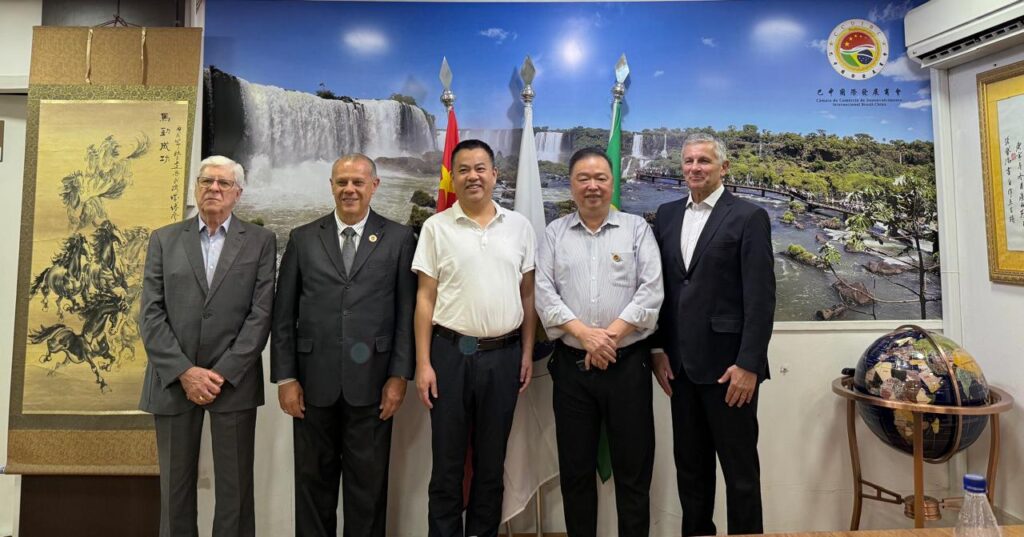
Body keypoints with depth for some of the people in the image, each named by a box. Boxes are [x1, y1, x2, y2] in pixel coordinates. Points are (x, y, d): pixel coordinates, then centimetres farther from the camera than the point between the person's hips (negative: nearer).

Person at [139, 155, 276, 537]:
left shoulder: (260, 241, 4)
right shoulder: (164, 239, 9)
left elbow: (261, 313, -5)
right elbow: (151, 315, 1)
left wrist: (222, 373, -11)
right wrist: (184, 371, -10)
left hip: (234, 381, -1)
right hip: (173, 381, 2)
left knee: (234, 488, 5)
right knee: (175, 485, 12)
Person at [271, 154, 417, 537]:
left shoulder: (399, 239, 1)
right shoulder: (303, 238, 6)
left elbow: (407, 313, -1)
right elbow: (284, 314, 5)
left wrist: (399, 375, -6)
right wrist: (285, 377, 0)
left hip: (371, 382, -1)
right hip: (313, 381, 2)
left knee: (368, 484, 10)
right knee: (313, 480, 15)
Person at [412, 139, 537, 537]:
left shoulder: (519, 226, 5)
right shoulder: (436, 227, 0)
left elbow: (527, 295, 8)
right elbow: (425, 298, -1)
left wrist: (528, 353, 4)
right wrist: (422, 363, -5)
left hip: (504, 355, 2)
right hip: (450, 353, -1)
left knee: (492, 462, 15)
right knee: (447, 463, 10)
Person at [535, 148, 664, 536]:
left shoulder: (637, 228, 4)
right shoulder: (554, 233, 8)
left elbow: (651, 291, -5)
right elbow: (544, 294, -1)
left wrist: (611, 335, -15)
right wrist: (585, 334, -14)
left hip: (628, 362, -1)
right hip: (571, 365, 2)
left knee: (633, 467, 7)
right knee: (575, 469, 11)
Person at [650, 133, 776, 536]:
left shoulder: (749, 217, -4)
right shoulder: (666, 215, 10)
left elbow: (760, 297, -10)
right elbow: (660, 287, 10)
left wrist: (748, 364, -15)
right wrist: (659, 349, 5)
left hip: (728, 363, -5)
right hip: (681, 364, 5)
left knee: (740, 468, 8)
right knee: (690, 466, 16)